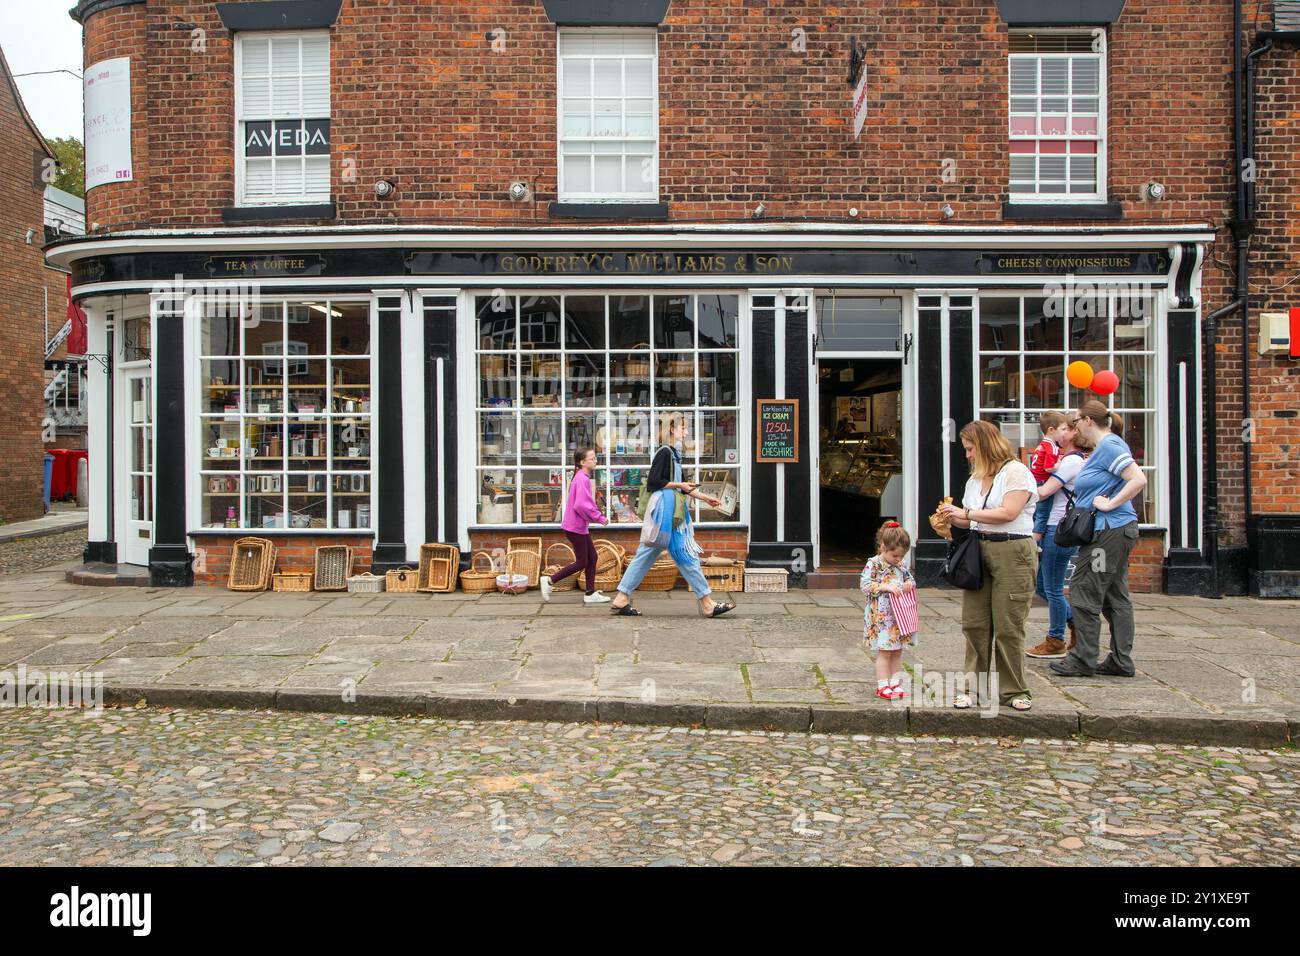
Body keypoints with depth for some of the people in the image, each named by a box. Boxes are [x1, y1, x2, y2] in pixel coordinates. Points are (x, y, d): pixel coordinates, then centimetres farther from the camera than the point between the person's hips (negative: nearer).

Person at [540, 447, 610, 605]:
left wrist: (598, 513, 5)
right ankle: (550, 581, 6)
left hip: (581, 526, 10)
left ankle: (591, 593, 15)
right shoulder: (582, 479, -20)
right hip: (576, 526, -10)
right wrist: (600, 518, -18)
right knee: (581, 563, -1)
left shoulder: (582, 477, 12)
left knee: (592, 558, 11)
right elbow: (582, 505, -27)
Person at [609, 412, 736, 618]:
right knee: (686, 555, -5)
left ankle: (620, 600, 10)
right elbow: (653, 482, -17)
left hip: (673, 511, 10)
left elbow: (681, 486, 25)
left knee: (645, 555, 8)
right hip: (665, 510, -10)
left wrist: (706, 498, 24)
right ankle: (707, 604, -1)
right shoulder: (664, 452, -11)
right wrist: (679, 486, -15)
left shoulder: (673, 453, 17)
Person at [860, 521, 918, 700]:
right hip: (881, 617, -6)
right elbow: (865, 584, -16)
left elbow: (910, 578, 20)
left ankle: (894, 683, 20)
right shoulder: (873, 564, -10)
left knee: (897, 651, 11)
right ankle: (882, 686, 4)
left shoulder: (901, 565, 8)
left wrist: (910, 584, -3)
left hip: (899, 616, 6)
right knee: (884, 651, -3)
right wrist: (885, 587, -24)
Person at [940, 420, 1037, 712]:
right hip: (979, 551, 7)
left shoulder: (1016, 471, -5)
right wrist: (952, 517, 3)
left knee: (1008, 627, -3)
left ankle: (1013, 691, 9)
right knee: (974, 623, 2)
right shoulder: (976, 478, 20)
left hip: (1012, 552, -7)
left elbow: (1008, 513, -16)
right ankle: (974, 687, 9)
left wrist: (966, 512, -12)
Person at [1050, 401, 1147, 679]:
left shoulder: (1109, 445, -14)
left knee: (1084, 592, -5)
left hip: (1108, 530, -11)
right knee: (1115, 596, 11)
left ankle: (1084, 659, 1)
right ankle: (1121, 661, 16)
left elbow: (1139, 479, -23)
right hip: (1116, 532, 11)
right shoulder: (1105, 446, 17)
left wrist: (1110, 504, -19)